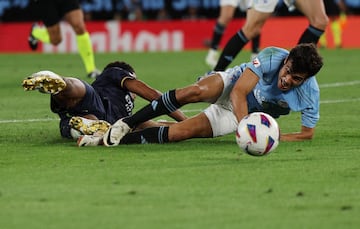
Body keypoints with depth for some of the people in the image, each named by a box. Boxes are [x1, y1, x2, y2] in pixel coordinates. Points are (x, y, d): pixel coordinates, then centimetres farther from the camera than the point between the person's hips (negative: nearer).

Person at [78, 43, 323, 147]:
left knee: (183, 131, -21)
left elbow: (308, 133, -11)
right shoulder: (272, 57, -30)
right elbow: (238, 92, -30)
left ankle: (115, 139, -12)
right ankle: (126, 124, -24)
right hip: (229, 86, -1)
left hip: (234, 115, 1)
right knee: (195, 92, -37)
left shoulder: (310, 93, -24)